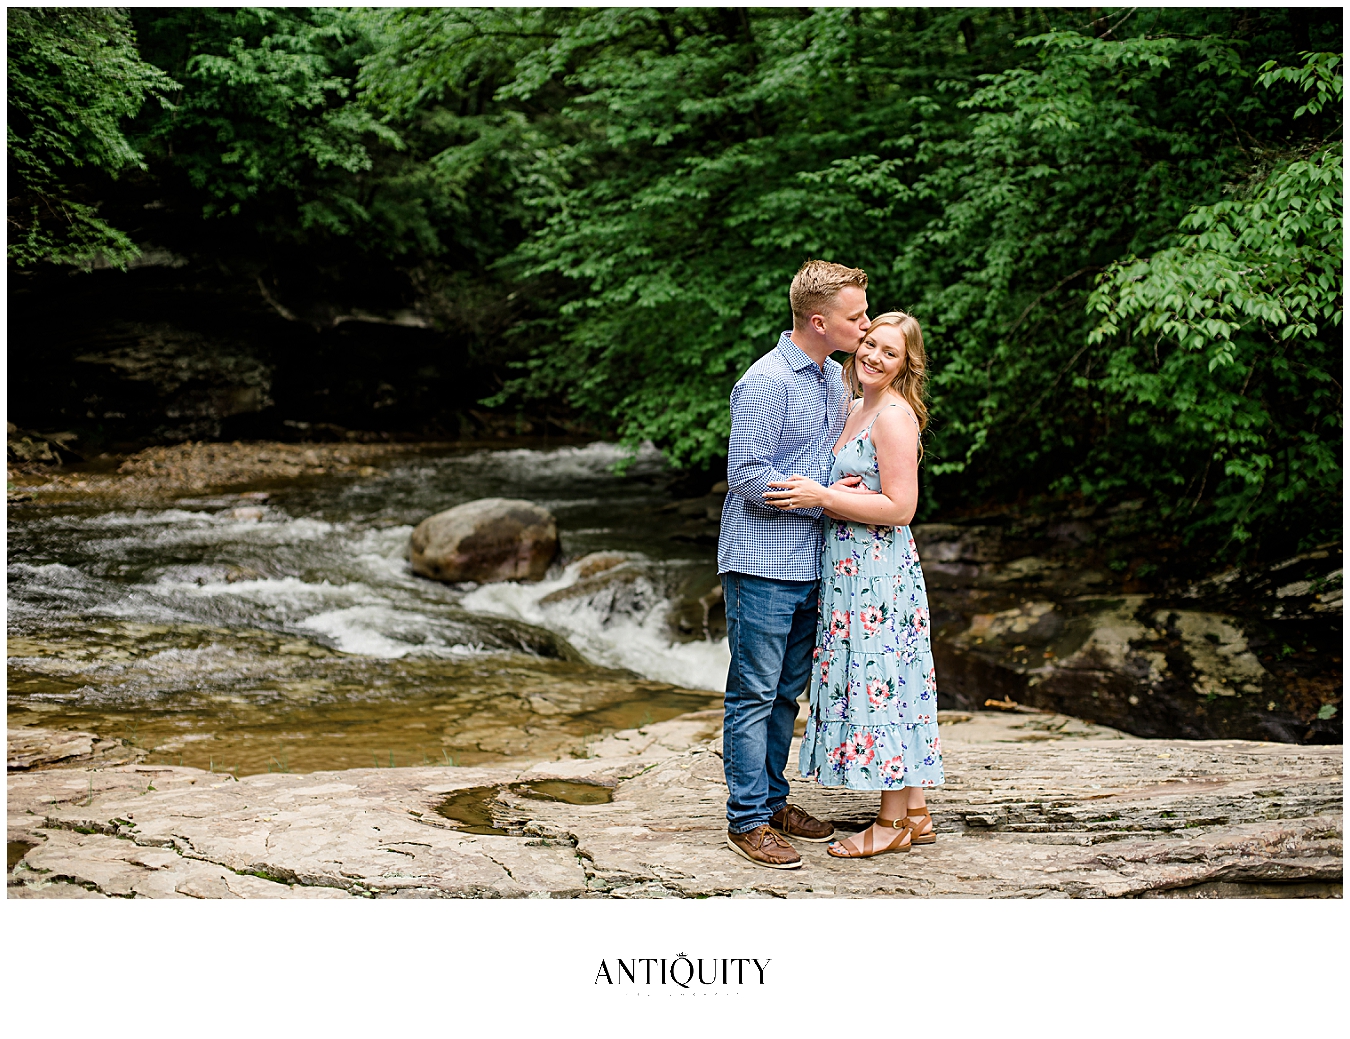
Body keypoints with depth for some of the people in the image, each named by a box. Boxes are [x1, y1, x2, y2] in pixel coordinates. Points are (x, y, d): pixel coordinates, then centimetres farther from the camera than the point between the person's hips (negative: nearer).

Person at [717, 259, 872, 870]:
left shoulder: (836, 378, 12)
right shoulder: (765, 382, -15)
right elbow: (746, 476, -18)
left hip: (810, 563, 8)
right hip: (762, 562, -8)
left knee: (787, 690, 15)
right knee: (754, 693, -1)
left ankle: (772, 800, 27)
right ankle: (747, 820, 7)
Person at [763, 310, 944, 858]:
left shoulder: (894, 416, -14)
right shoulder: (858, 410, 14)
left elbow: (900, 508, -19)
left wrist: (821, 497, -19)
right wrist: (819, 495, 6)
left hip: (878, 568, -9)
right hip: (851, 567, 9)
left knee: (881, 685, -3)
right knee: (892, 686, 13)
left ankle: (893, 824, 7)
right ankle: (915, 813, 22)